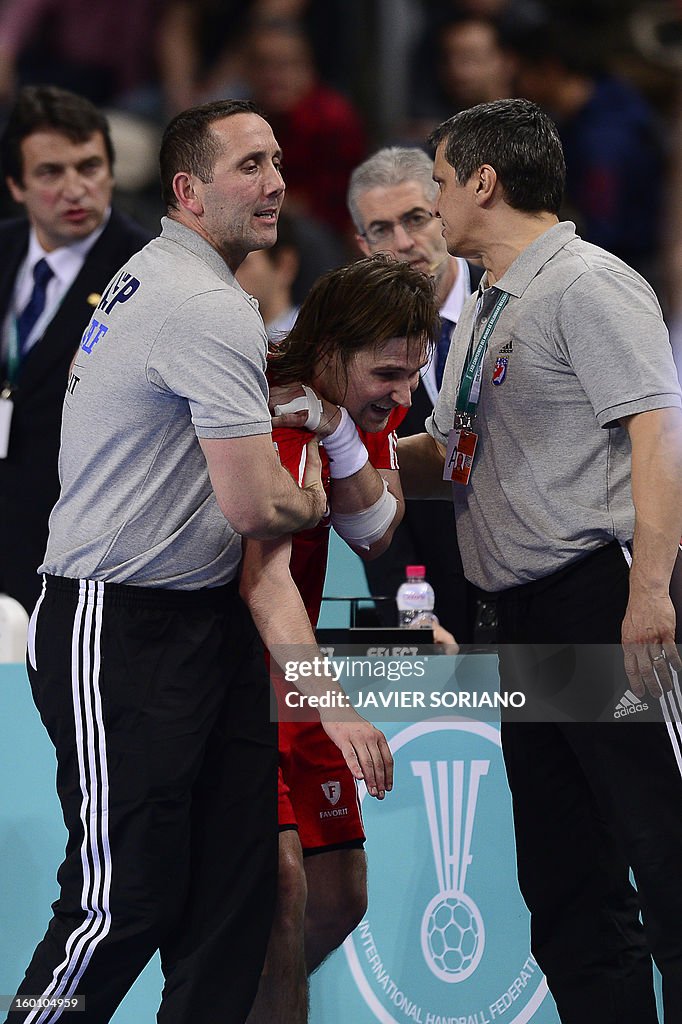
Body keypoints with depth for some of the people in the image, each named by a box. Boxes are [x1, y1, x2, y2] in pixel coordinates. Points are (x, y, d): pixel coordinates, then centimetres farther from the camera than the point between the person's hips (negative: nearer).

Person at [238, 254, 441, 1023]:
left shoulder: (370, 406, 1)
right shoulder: (277, 419, -26)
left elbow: (377, 537, -5)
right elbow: (264, 575, -38)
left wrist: (343, 439, -23)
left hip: (290, 678, 8)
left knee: (338, 899, 9)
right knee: (280, 878, -25)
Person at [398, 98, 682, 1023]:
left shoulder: (588, 286, -7)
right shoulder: (483, 313, 21)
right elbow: (447, 454, 31)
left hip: (604, 597, -10)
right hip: (526, 618, 10)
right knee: (565, 884, 10)